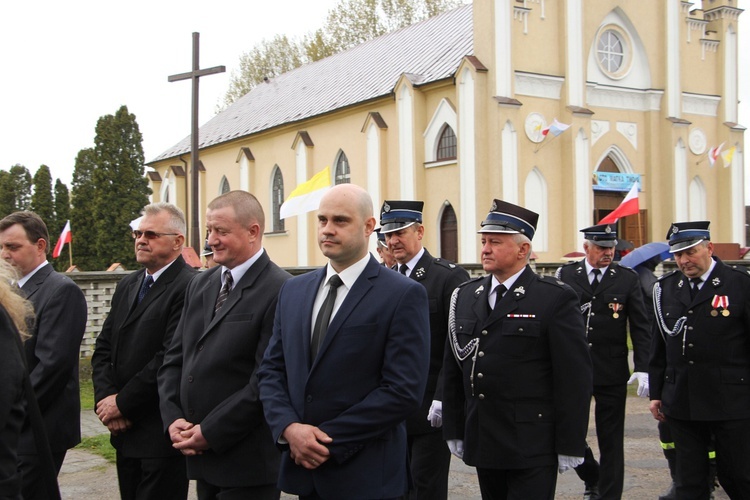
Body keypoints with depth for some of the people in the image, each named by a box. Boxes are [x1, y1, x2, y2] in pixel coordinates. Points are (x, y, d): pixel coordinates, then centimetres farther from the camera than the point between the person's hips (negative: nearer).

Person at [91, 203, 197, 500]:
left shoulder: (189, 288, -15)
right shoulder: (127, 286, 14)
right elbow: (104, 349, 12)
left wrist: (122, 403, -13)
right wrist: (105, 398, -4)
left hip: (162, 433, -8)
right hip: (124, 430, 8)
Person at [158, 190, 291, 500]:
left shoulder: (279, 292, -15)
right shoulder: (200, 285, 11)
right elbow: (174, 358, 12)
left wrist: (211, 433, -14)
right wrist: (173, 418, -2)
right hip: (199, 454, 7)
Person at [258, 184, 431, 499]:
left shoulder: (404, 295, -10)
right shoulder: (293, 291, 9)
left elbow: (404, 390, -15)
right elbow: (271, 370, 8)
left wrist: (329, 440, -14)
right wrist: (288, 427, -9)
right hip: (302, 467, 5)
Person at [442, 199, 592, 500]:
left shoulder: (556, 299, -7)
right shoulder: (465, 296, 9)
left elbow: (574, 378, -9)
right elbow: (452, 370, 13)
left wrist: (570, 446, -10)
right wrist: (454, 430, 11)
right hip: (483, 445, 5)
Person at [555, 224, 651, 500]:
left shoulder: (628, 278, 0)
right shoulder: (565, 275, 2)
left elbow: (641, 327, -1)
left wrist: (643, 369, -11)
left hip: (612, 373, -1)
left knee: (611, 439, 5)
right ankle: (592, 477, 32)